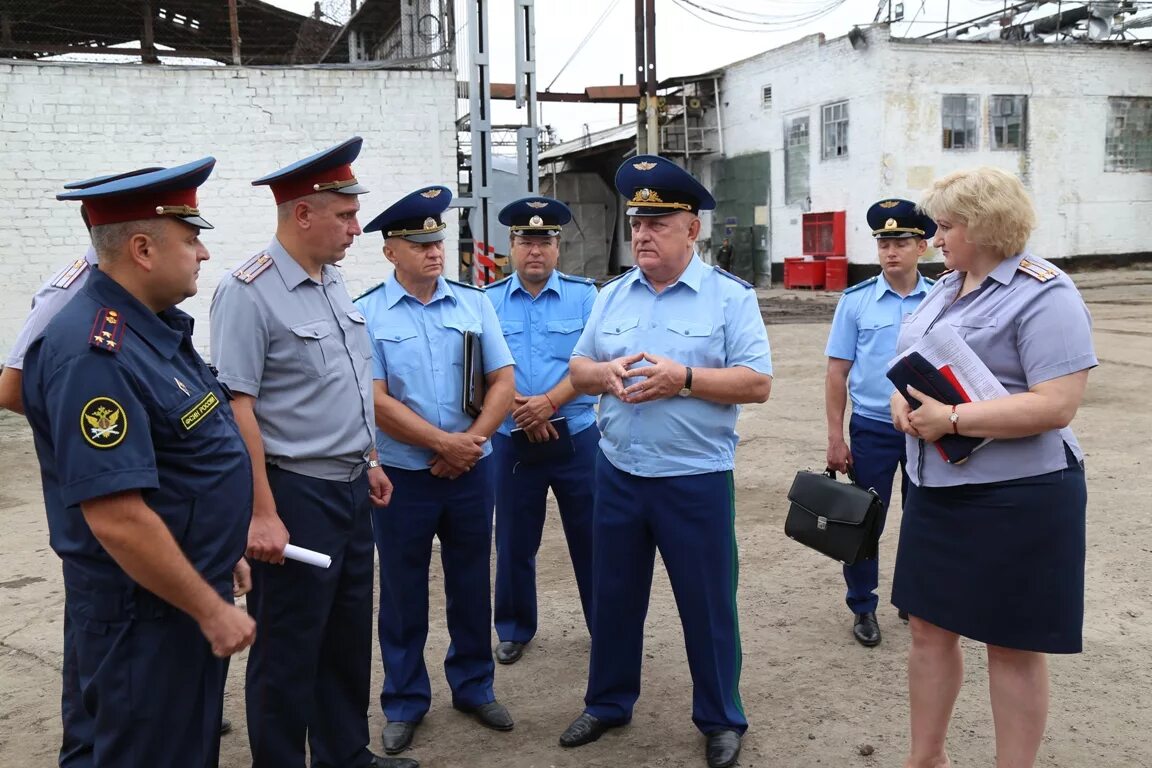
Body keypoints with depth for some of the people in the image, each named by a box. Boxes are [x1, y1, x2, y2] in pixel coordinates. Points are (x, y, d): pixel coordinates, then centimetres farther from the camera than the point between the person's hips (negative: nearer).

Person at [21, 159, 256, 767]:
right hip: (145, 615, -9)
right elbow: (116, 518, -29)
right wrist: (211, 609, -20)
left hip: (190, 596, 10)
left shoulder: (154, 326, 6)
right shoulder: (95, 354, -25)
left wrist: (222, 554, 20)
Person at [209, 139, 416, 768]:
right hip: (296, 496, -8)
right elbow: (236, 407, -20)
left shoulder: (334, 281, 9)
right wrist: (262, 514, -22)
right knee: (288, 651, 6)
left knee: (350, 637, 19)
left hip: (352, 489, 8)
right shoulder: (249, 291, -16)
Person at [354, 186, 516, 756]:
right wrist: (445, 443, -13)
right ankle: (404, 703, 27)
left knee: (471, 586, 15)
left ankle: (474, 687, 33)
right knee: (403, 593, 11)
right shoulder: (367, 313, -7)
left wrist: (471, 441, -12)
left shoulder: (474, 302, 3)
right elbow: (376, 402, -12)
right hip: (402, 477, -2)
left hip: (471, 473, 3)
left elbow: (503, 380, 1)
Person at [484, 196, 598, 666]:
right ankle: (515, 629, 30)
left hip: (577, 436, -1)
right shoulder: (489, 301, 3)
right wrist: (518, 409, -15)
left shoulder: (583, 294, 0)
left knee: (590, 537, 6)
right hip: (512, 439, 1)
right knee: (514, 541, 12)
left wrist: (549, 402, -18)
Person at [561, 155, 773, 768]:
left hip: (696, 480, -4)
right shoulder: (611, 296, 9)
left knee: (707, 604, 7)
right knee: (613, 596, 16)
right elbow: (578, 369, 11)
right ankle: (608, 703, 35)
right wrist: (606, 373, -11)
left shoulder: (730, 297, -6)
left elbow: (757, 383, -11)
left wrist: (683, 378, -22)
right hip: (618, 474, 5)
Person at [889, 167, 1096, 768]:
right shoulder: (947, 287, 12)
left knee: (1012, 645, 5)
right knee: (929, 627, 15)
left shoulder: (1044, 295, -15)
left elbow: (1057, 404, -23)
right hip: (937, 488, 9)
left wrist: (951, 420, -24)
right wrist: (902, 398, -3)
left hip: (1016, 498, -8)